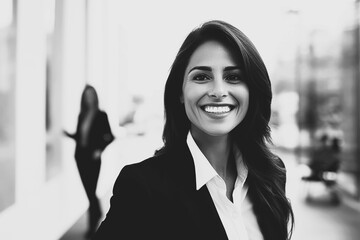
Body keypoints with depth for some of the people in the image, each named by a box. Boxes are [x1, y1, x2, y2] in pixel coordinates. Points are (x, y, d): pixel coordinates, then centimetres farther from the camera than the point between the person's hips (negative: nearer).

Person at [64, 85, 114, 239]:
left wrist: (100, 149, -14)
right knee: (89, 190, 12)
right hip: (80, 156, 5)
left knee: (90, 190, -5)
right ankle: (97, 213, 35)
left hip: (93, 157, -5)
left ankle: (92, 226, 4)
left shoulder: (101, 115, -6)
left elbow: (109, 136, -5)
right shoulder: (81, 115, 7)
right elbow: (79, 136, 14)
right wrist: (69, 135, -4)